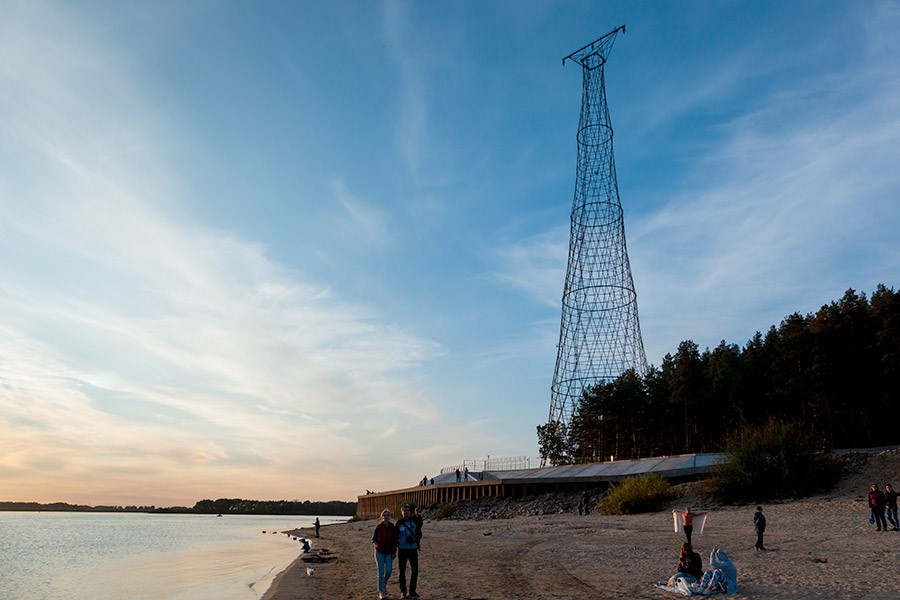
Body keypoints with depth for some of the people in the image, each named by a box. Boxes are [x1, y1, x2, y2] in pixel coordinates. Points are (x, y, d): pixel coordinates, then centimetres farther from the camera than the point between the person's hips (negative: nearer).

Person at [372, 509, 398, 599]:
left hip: (389, 553, 2)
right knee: (381, 572, -2)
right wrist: (375, 543, -22)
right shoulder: (378, 527, -7)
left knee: (389, 571, -6)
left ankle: (384, 584, 25)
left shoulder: (393, 527, 0)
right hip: (379, 552, -2)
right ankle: (381, 592, 10)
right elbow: (373, 538, -3)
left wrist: (394, 552, 0)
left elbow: (394, 541, 5)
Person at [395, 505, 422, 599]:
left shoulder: (414, 522, 0)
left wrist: (414, 539, -16)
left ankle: (412, 591, 15)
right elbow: (395, 536, 3)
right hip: (402, 550, -1)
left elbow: (419, 534, 5)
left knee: (414, 570, 2)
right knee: (402, 571, 6)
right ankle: (403, 592, 15)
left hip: (413, 549, 1)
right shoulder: (399, 523, -2)